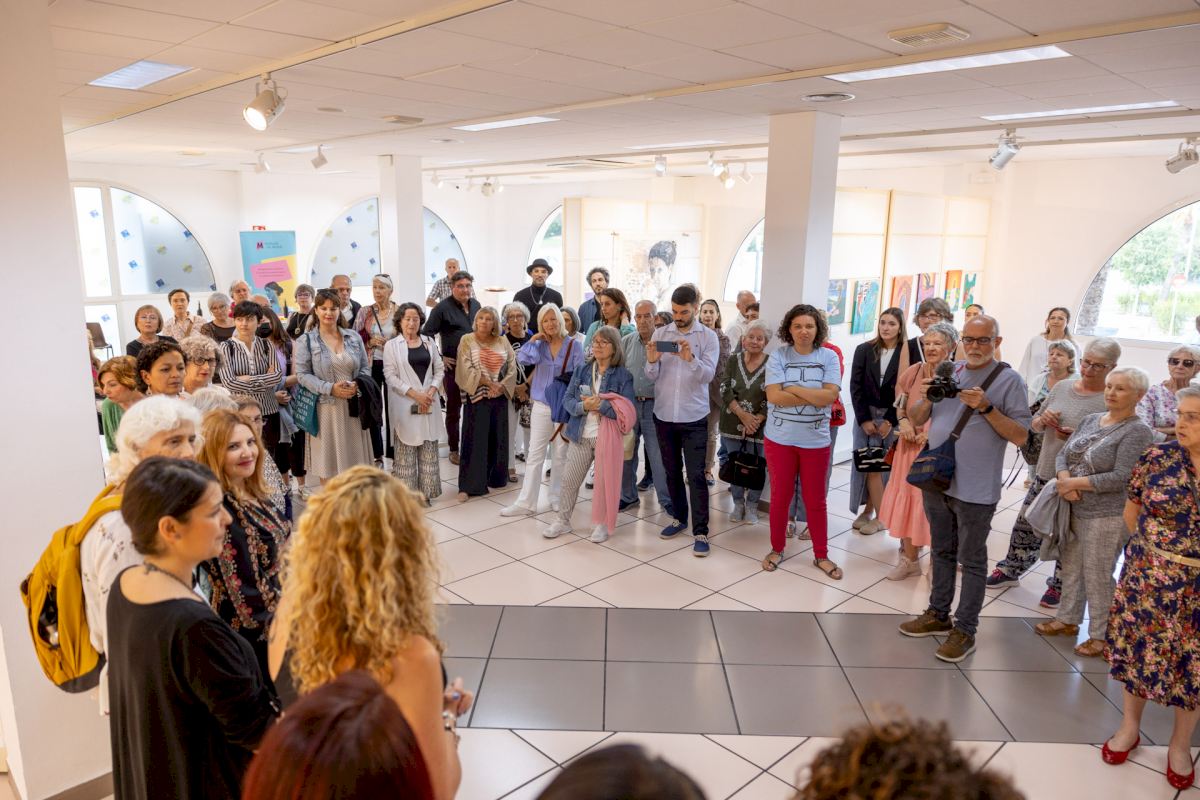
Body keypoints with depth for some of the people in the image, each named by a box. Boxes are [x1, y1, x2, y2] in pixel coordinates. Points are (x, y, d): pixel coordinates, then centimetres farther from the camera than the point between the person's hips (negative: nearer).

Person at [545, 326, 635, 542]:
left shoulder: (623, 375, -5)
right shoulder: (581, 370, 5)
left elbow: (627, 411, -13)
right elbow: (567, 399, 2)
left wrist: (601, 405, -21)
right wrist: (583, 406, -17)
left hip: (608, 437, -3)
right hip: (581, 436, 3)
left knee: (605, 481, 6)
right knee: (569, 479, 8)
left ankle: (602, 524, 23)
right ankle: (563, 520, 24)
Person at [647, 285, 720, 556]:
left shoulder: (708, 336, -4)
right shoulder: (660, 334, 3)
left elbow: (708, 374, -14)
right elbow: (652, 376, -2)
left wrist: (690, 359, -32)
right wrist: (651, 361, -24)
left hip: (694, 417, -3)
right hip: (664, 414, 3)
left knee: (696, 475, -3)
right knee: (672, 471, 14)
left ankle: (700, 532, 2)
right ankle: (679, 518, 31)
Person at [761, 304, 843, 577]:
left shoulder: (829, 357, -2)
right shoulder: (778, 357, -5)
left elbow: (831, 395, -14)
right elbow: (774, 396, -16)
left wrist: (793, 389, -14)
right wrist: (814, 396, -14)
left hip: (816, 440, 1)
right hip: (780, 438, 0)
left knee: (816, 500, 11)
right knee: (780, 496, 11)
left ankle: (821, 555, 25)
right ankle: (777, 549, 28)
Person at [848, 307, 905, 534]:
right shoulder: (864, 350, 3)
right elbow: (856, 386, 1)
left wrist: (890, 421, -9)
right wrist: (864, 419, -6)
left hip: (892, 418, -2)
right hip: (866, 415, 2)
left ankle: (870, 511, 8)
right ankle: (870, 512, 12)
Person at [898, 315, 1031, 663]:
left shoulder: (1009, 379, -7)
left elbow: (1021, 435, -10)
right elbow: (918, 419, 9)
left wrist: (986, 407, -21)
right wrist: (924, 398, -12)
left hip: (975, 488, -5)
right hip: (936, 478, 5)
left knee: (971, 561, 5)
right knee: (942, 552, 18)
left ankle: (965, 630, 15)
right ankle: (938, 614, 32)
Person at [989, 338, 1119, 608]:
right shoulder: (1061, 387, 5)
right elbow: (1035, 426, 14)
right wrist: (1043, 419, -8)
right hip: (1045, 474, 5)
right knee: (1025, 525, 14)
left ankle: (1060, 585, 28)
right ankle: (1011, 569, 33)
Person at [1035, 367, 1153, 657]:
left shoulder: (1137, 432, -12)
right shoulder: (1091, 420, 9)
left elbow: (1121, 478, -20)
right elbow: (1063, 454, 8)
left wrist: (1075, 483, -16)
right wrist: (1065, 481, -12)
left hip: (1107, 516, -7)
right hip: (1075, 510, 7)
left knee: (1098, 575, 2)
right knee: (1071, 567, 16)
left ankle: (1101, 635, 17)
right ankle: (1068, 619, 33)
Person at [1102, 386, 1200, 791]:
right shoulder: (1157, 457, -9)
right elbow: (1131, 513, 4)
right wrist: (1156, 549, 7)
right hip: (1149, 579, 1)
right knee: (1140, 650, 14)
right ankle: (1130, 725, 35)